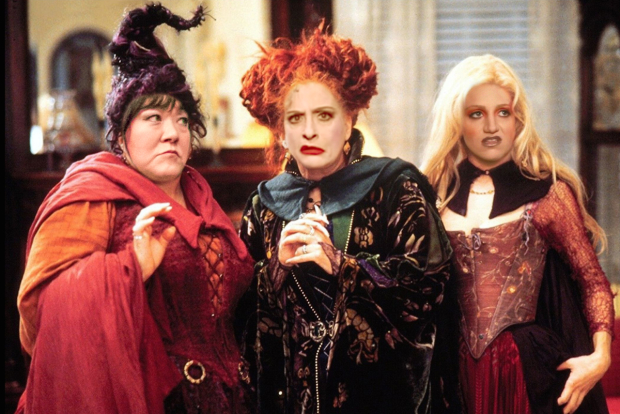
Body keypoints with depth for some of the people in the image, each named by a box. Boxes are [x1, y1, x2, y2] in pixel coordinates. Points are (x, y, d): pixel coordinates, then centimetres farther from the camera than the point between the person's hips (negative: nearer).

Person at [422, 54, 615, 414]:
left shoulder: (549, 191, -2)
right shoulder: (436, 195, 5)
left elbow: (593, 280, -5)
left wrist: (601, 354, -18)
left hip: (532, 368, -2)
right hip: (460, 369, 2)